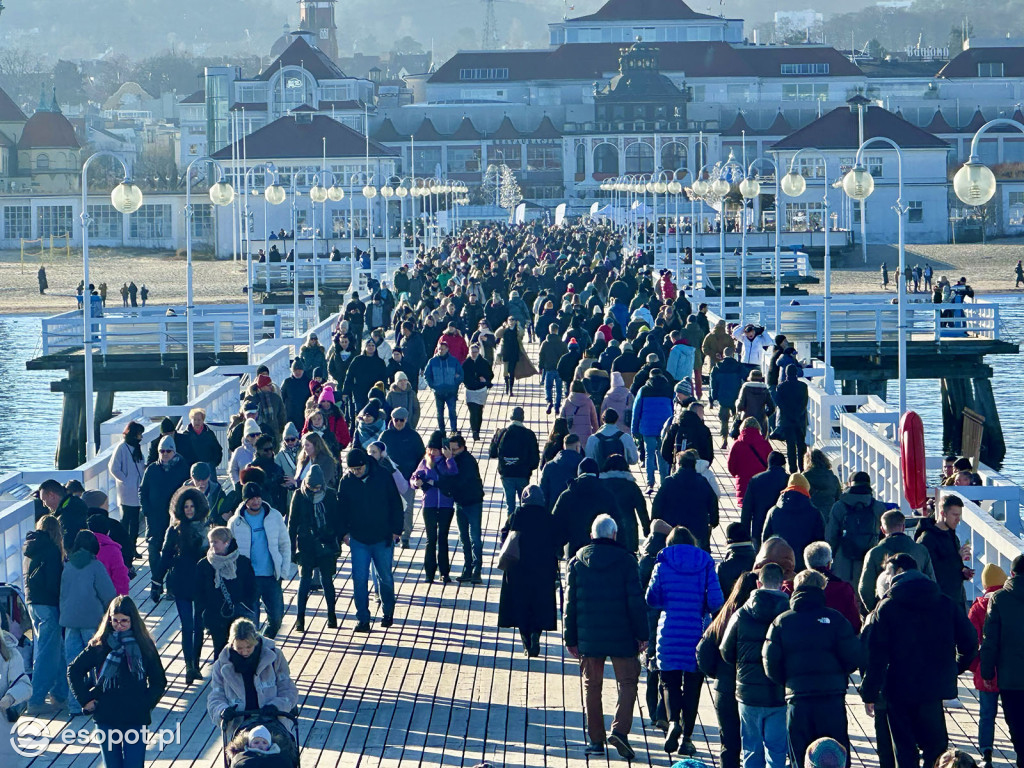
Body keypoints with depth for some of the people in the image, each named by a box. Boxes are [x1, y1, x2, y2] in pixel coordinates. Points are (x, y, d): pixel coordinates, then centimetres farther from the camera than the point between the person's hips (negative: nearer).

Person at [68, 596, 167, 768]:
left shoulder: (144, 645, 1)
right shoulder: (100, 645, 1)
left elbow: (159, 681, 9)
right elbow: (74, 671, 9)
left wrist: (146, 704, -2)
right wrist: (85, 700, 2)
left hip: (135, 719, -1)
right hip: (106, 719, 1)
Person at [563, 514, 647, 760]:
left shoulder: (577, 562, 2)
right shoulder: (625, 561, -5)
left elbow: (570, 602, 4)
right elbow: (636, 600, -7)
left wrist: (570, 638, 10)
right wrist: (641, 634, 1)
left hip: (588, 638, 2)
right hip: (621, 638, -2)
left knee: (591, 686, 12)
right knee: (627, 683, 6)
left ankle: (595, 740, 11)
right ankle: (619, 729, -13)